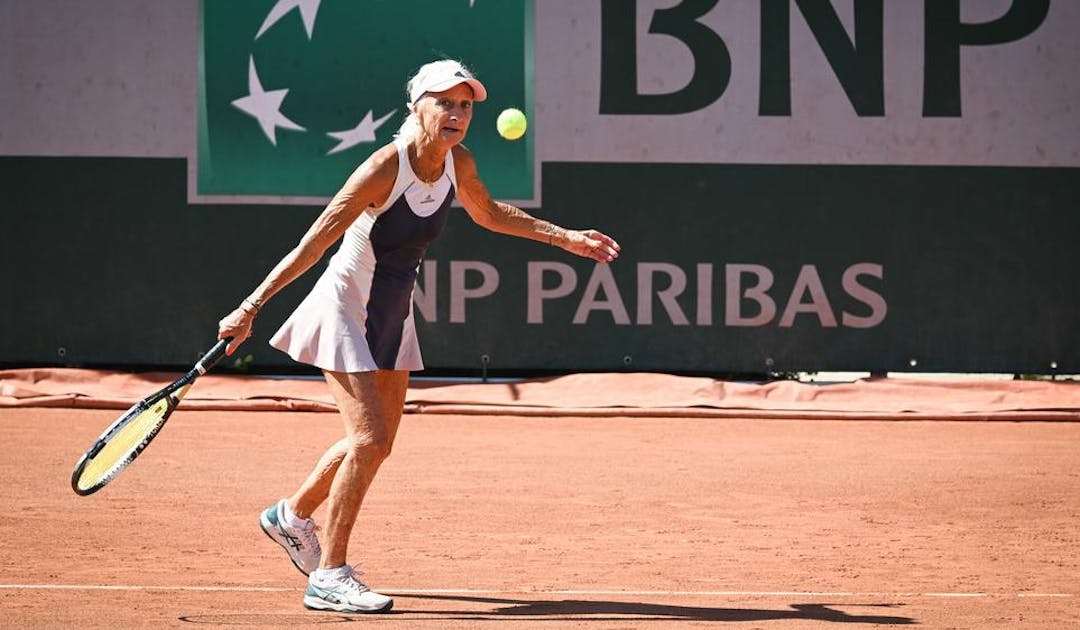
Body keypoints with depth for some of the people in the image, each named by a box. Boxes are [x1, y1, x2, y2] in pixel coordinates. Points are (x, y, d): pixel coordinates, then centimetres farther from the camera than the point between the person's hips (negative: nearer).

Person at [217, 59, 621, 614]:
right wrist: (250, 308, -27)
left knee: (377, 442, 16)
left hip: (393, 313, 8)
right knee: (370, 438, -17)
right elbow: (314, 243, -25)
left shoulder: (458, 163, -5)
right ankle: (328, 577, -9)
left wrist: (565, 238, 16)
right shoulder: (385, 167, -26)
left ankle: (292, 515, 41)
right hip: (346, 310, -8)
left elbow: (488, 213, 18)